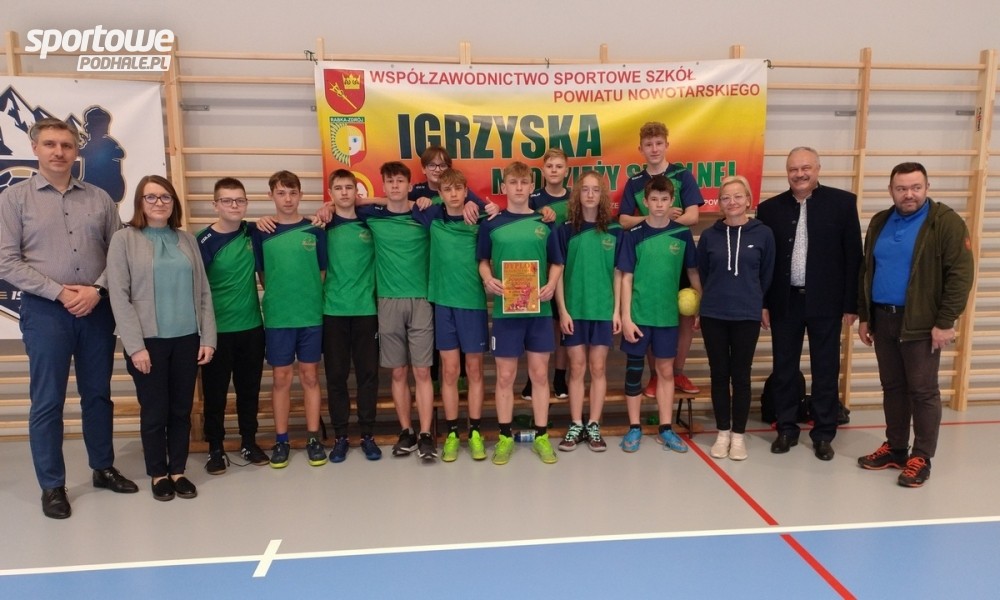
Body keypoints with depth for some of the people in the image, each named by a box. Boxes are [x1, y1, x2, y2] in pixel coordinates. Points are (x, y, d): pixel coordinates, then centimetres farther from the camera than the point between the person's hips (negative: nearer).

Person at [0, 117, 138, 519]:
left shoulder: (99, 198, 7)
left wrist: (97, 289, -10)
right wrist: (59, 292, -13)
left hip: (97, 309, 3)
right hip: (45, 311, -2)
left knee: (98, 394, 12)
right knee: (47, 401, 3)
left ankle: (103, 469, 27)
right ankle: (52, 485, 16)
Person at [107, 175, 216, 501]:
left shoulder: (187, 239, 8)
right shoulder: (124, 239, -2)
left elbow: (203, 291, 8)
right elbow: (119, 296, -7)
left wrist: (208, 337, 1)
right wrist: (135, 345, -13)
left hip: (187, 339, 3)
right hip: (148, 340, -3)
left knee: (181, 409, 10)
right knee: (154, 411, 7)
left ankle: (178, 470, 24)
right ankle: (158, 474, 23)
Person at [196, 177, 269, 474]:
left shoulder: (251, 233, 1)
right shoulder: (204, 241, -11)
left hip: (252, 327, 4)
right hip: (217, 330, -4)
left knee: (249, 389, 13)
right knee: (215, 392, 8)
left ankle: (249, 443, 28)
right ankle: (215, 449, 22)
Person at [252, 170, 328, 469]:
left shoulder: (314, 230, 1)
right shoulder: (262, 232, 1)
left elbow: (323, 271, 5)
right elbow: (262, 273, 6)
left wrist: (312, 299, 0)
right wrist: (278, 296, 2)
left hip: (311, 315, 0)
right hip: (277, 317, 0)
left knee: (310, 376, 8)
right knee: (281, 378, 7)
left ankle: (313, 438, 18)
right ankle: (281, 440, 19)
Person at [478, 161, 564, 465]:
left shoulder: (544, 224, 5)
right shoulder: (491, 225, 2)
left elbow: (557, 263, 10)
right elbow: (483, 261, 10)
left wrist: (551, 285, -8)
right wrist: (488, 280, -11)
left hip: (539, 309, 1)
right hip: (505, 310, -1)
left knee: (539, 374, 8)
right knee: (505, 376, 6)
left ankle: (541, 436, 20)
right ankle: (505, 437, 20)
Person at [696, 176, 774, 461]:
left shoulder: (763, 234, -2)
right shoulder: (709, 235, 1)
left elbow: (767, 275, 6)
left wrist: (760, 304, 12)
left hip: (747, 316, -1)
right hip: (713, 315, 1)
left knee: (741, 375, 6)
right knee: (719, 375, 8)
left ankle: (739, 435, 18)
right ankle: (723, 433, 20)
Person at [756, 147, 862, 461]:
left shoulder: (842, 202, -2)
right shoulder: (770, 208, 3)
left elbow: (853, 256, -3)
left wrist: (851, 304, -6)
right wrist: (761, 302, 0)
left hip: (826, 302, -1)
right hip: (784, 302, 2)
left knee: (825, 371, 8)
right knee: (784, 369, 9)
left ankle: (824, 434, 21)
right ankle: (786, 429, 23)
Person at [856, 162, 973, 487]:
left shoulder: (946, 222, -8)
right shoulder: (879, 223, 10)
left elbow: (961, 274, -12)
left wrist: (945, 322, -16)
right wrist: (864, 316, 11)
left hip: (921, 324, -5)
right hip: (883, 320, 6)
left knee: (923, 391, 2)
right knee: (892, 387, 13)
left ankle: (921, 457, 12)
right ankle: (895, 448, 25)